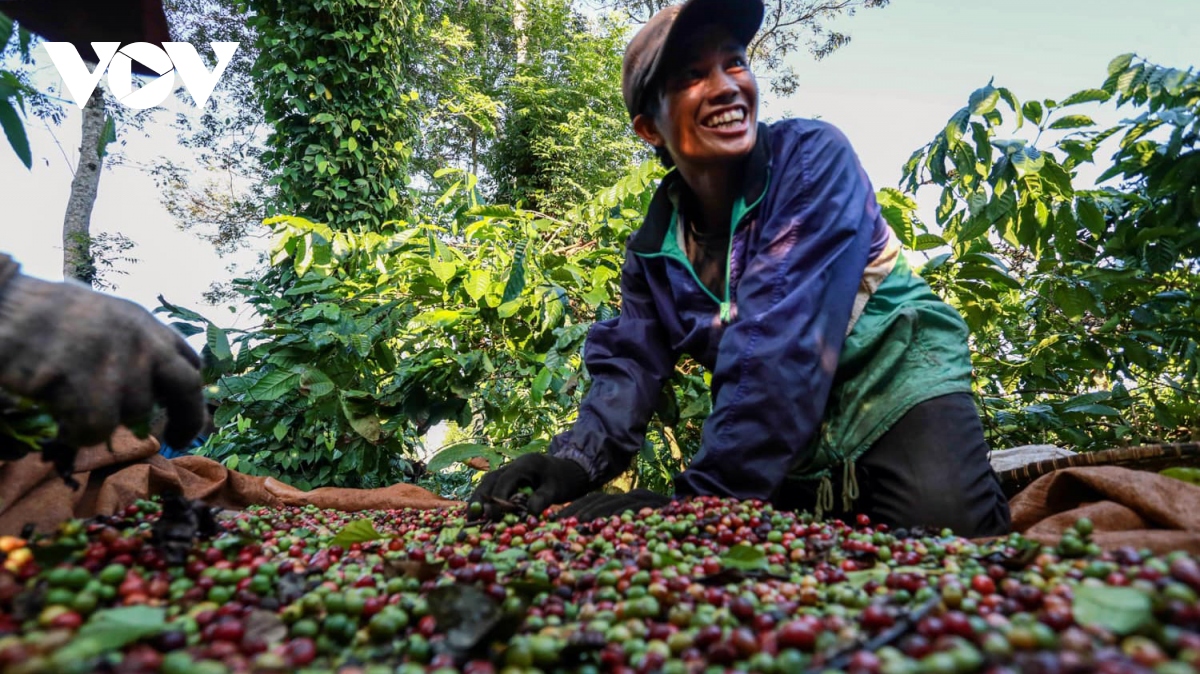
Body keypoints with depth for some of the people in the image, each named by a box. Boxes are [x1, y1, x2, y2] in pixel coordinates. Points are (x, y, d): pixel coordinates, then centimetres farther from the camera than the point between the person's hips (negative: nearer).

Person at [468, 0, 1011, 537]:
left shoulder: (813, 159, -18)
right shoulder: (654, 247, -1)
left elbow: (784, 343, -29)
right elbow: (631, 364, -5)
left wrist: (706, 496, -32)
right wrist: (574, 462, -25)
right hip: (791, 440, 5)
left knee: (941, 519, -28)